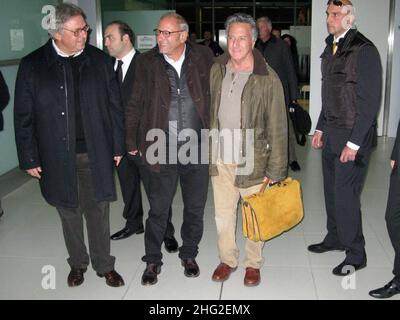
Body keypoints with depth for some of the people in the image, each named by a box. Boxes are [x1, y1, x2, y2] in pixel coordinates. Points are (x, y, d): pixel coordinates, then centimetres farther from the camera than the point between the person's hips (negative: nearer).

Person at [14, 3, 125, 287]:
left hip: (96, 155, 0)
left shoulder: (100, 60, 1)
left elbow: (115, 106, 5)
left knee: (98, 211, 9)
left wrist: (117, 147, 3)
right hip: (57, 157, 0)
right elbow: (23, 117, 0)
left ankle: (104, 265, 28)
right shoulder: (32, 65, -3)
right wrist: (29, 158, -2)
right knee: (69, 213, 15)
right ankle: (78, 263, 36)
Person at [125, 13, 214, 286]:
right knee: (158, 210, 9)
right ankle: (153, 261, 28)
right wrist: (132, 143, 4)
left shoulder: (203, 57, 0)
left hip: (197, 149, 1)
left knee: (195, 208, 14)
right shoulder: (147, 62, 0)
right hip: (162, 150, 0)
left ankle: (189, 255, 35)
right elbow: (135, 106, 4)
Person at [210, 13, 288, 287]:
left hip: (252, 163, -3)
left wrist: (274, 171, -11)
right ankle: (227, 259, 36)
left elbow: (277, 128, -10)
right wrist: (207, 151, 8)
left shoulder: (268, 79, -12)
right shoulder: (217, 70, 2)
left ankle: (253, 263, 33)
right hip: (220, 161, 4)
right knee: (223, 216, 15)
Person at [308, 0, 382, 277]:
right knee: (332, 189, 15)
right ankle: (335, 238, 32)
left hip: (353, 135, -8)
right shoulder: (331, 48, 12)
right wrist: (321, 128, 17)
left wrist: (354, 142, -19)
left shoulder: (364, 50, -13)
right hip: (332, 132, 8)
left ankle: (356, 254, 11)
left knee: (345, 194, -5)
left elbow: (370, 101, -16)